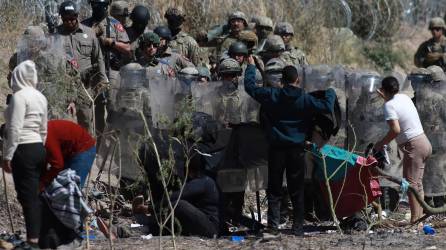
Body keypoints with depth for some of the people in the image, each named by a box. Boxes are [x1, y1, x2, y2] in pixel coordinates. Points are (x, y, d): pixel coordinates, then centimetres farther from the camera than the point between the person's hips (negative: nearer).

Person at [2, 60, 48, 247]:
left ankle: (33, 239, -10)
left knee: (27, 196, -7)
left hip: (24, 150, -8)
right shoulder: (40, 97, 13)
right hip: (39, 148, 8)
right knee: (36, 195, 10)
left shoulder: (20, 96, -11)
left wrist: (7, 156, -14)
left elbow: (15, 129, -17)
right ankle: (40, 235, 11)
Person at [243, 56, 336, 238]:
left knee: (274, 190, 4)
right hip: (297, 149, 0)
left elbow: (249, 86, 4)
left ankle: (273, 227, -6)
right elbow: (327, 107, -10)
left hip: (277, 148, 0)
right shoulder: (305, 99, -6)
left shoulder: (272, 96, -4)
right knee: (297, 191, 9)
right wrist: (331, 93, 11)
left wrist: (251, 66, 19)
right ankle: (298, 228, 11)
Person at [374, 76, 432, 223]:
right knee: (417, 183, 13)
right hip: (424, 143, 9)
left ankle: (415, 219, -13)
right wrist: (384, 97, 42)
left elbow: (395, 129, -23)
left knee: (411, 183, -8)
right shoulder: (405, 98, 11)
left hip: (413, 146, -9)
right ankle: (419, 216, 16)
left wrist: (382, 143, -11)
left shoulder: (389, 105, -13)